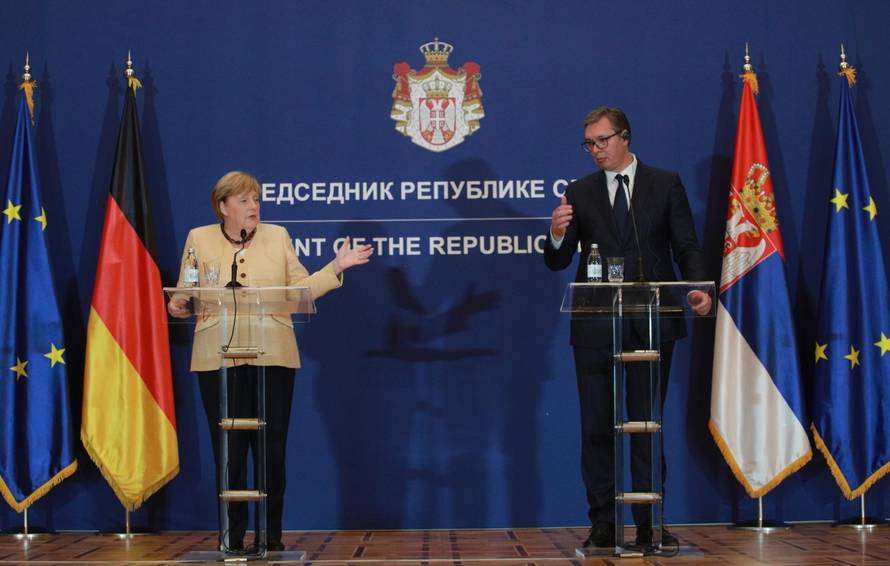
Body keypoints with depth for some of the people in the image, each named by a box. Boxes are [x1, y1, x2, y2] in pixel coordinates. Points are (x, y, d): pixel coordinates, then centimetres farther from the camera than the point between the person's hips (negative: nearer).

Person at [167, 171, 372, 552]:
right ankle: (232, 535, 9)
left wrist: (337, 266, -3)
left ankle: (272, 534, 11)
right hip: (220, 359, -1)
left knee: (272, 447, 3)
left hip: (273, 357, 1)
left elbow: (300, 289, 7)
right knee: (229, 448, 1)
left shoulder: (278, 236, 11)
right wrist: (177, 305, -13)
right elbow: (185, 293, 8)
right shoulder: (199, 239, 9)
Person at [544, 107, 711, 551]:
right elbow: (557, 263, 5)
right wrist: (557, 234, -17)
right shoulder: (579, 193, 8)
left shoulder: (666, 184, 5)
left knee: (647, 425, 4)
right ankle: (602, 523, 11)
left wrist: (698, 288, -16)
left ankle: (650, 524, 10)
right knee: (596, 428, 4)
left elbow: (687, 246, 2)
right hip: (595, 327, 2)